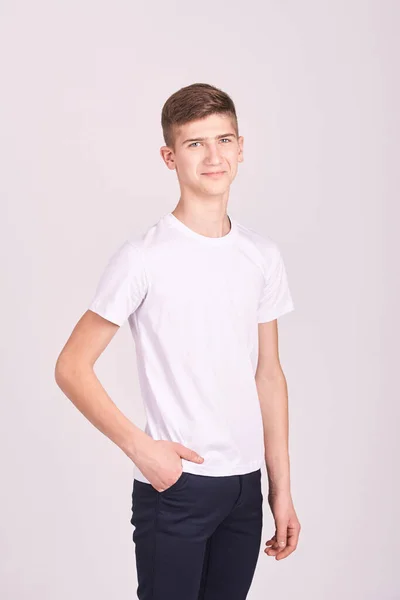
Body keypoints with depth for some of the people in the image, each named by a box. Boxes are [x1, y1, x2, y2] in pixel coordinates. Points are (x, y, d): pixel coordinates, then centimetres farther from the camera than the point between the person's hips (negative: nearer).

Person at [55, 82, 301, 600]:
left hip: (245, 484, 5)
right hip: (173, 484, -5)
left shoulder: (263, 256, 5)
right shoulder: (143, 257, -11)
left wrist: (282, 489, 9)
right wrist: (140, 447, -15)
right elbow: (71, 368, -8)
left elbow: (268, 374, 10)